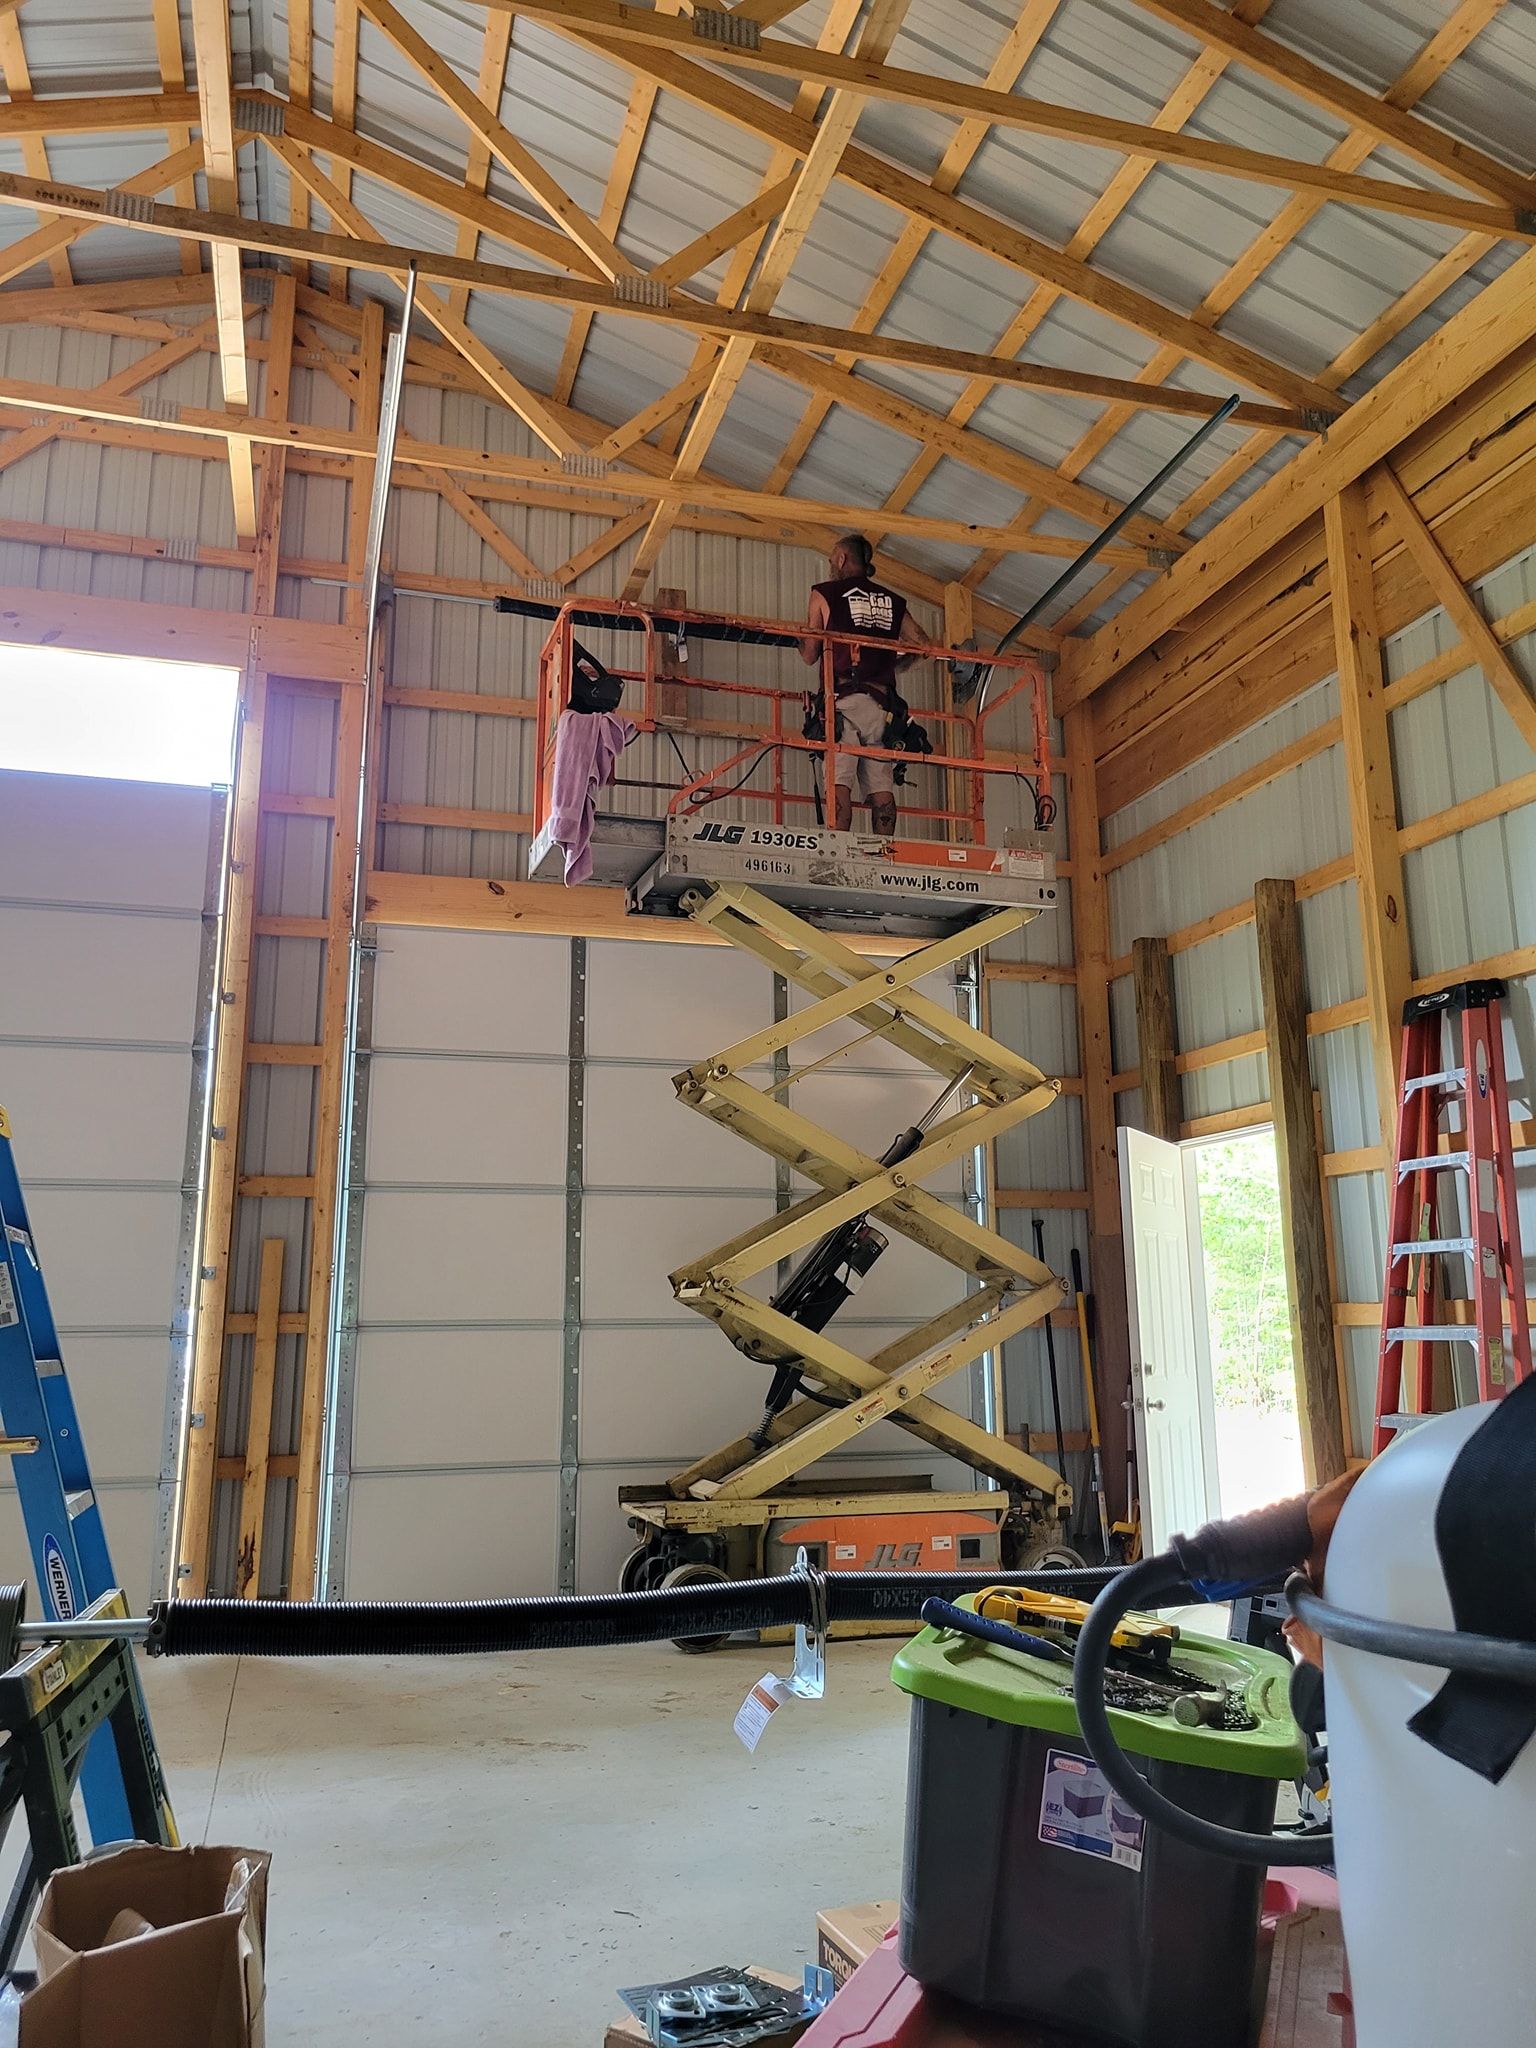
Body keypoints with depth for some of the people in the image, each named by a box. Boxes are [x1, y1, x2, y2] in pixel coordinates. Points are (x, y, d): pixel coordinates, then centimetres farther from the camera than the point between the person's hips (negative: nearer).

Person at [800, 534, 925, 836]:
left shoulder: (824, 595, 8)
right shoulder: (892, 601, 19)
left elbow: (810, 656, 8)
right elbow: (920, 643, 17)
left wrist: (801, 640, 30)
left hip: (843, 699, -4)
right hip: (881, 701, 4)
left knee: (839, 781, -11)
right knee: (881, 784, 0)